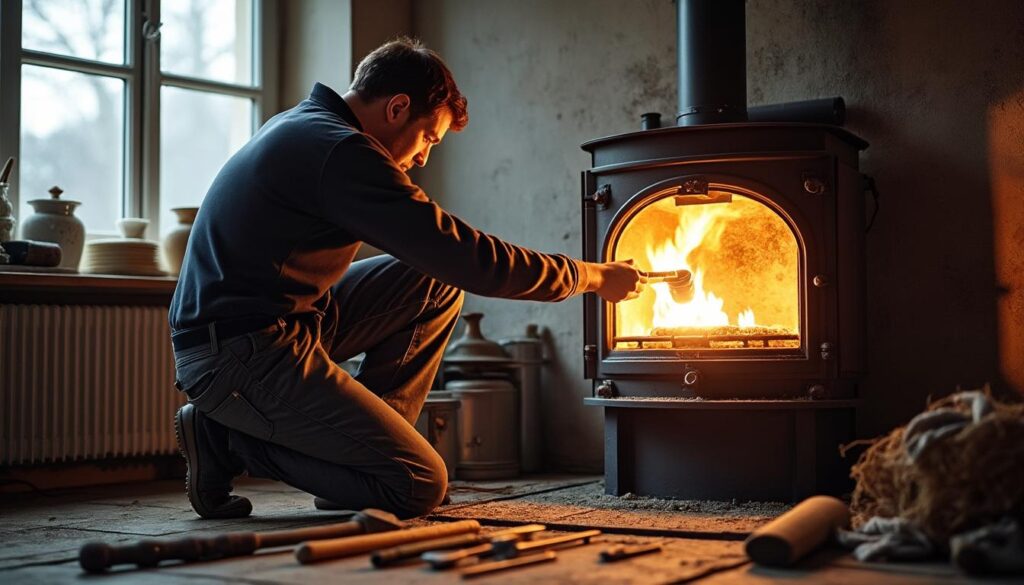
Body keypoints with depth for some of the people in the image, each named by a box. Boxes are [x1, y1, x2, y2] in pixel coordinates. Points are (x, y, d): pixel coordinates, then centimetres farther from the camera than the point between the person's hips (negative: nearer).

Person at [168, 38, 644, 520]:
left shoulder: (297, 126, 13)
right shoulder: (341, 153, -19)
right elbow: (469, 259, -19)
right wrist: (589, 276, -7)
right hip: (237, 357, -10)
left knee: (438, 285, 10)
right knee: (419, 485, -12)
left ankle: (365, 435, 11)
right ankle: (231, 440, -3)